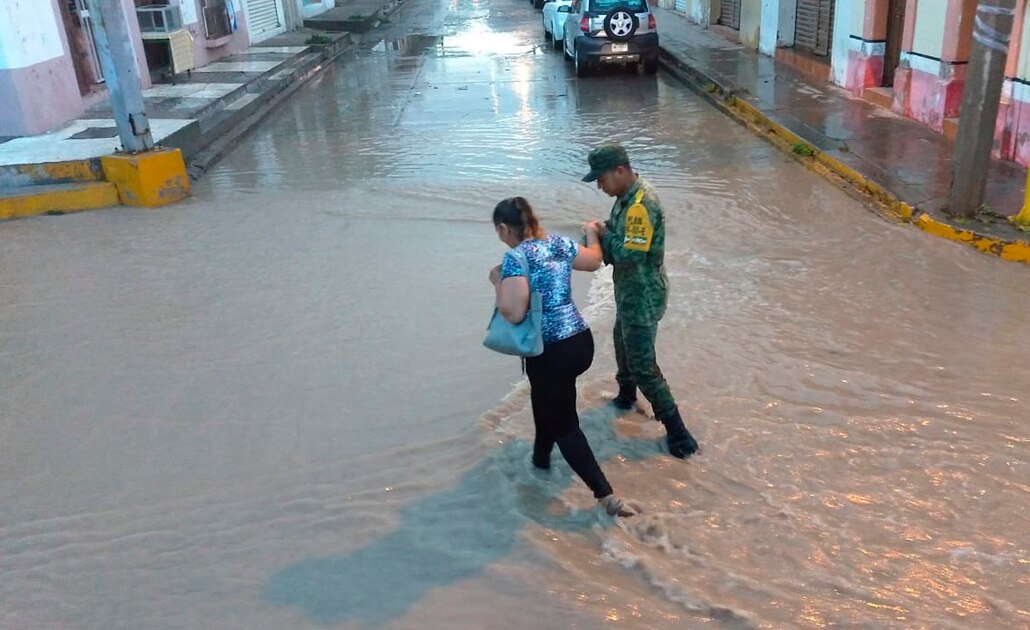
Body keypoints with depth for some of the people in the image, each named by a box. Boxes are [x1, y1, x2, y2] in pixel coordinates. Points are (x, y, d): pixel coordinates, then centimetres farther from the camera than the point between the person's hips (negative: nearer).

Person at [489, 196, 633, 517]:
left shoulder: (515, 258, -16)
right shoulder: (560, 243, 5)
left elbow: (514, 313, -25)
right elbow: (594, 260, 24)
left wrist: (497, 281, -7)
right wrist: (592, 233, 43)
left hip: (551, 352, -8)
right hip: (581, 341, 8)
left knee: (565, 424, 8)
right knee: (547, 400, 32)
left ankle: (605, 495, 5)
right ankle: (541, 457, 53)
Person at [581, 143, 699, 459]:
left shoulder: (641, 205, -30)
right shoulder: (629, 194, 2)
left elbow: (631, 254, -33)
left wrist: (604, 233, -18)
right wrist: (604, 230, -8)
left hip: (642, 296, -11)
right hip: (630, 291, 11)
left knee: (643, 366, -6)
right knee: (623, 342, 30)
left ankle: (677, 431, 4)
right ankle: (626, 395, 53)